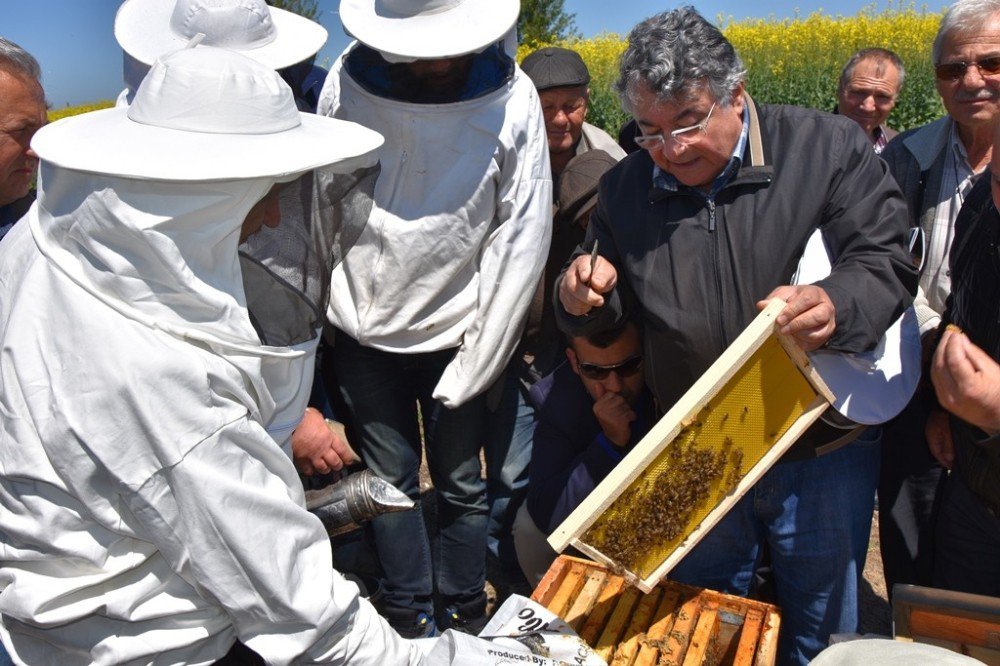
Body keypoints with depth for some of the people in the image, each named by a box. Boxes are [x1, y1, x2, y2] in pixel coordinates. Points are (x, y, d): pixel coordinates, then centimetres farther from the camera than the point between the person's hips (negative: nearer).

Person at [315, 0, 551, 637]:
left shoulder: (510, 100, -13)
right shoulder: (349, 83, -10)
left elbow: (520, 244, -11)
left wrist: (472, 368, -10)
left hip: (455, 336, -1)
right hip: (363, 333, 2)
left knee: (460, 483, 12)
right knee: (391, 481, 13)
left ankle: (465, 619, 35)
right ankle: (412, 621, 35)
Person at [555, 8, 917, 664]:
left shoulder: (829, 147, -10)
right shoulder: (625, 188, -1)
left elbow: (887, 261, -14)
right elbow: (607, 313, 7)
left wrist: (836, 305, -35)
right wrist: (584, 296, -16)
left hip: (821, 456, -2)